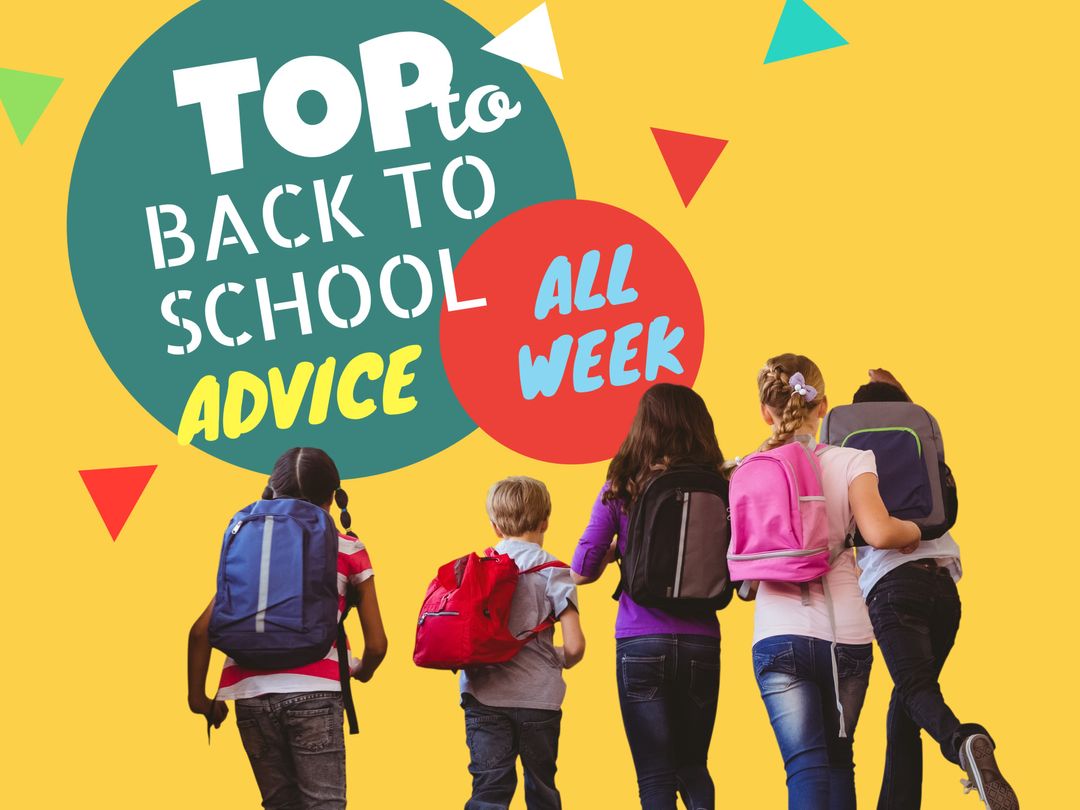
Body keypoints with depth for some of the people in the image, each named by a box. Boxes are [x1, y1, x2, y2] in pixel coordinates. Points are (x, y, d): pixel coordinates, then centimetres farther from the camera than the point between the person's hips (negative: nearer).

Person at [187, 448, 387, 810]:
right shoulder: (348, 550, 8)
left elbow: (202, 629, 5)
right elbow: (376, 644, 6)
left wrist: (198, 696, 14)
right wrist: (363, 671, 27)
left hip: (251, 695, 3)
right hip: (313, 692, -3)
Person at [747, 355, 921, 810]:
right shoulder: (850, 462, -3)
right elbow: (878, 533, -18)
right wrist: (913, 530, 3)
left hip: (779, 634, 0)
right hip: (846, 634, 0)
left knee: (806, 768, -6)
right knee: (837, 760, 18)